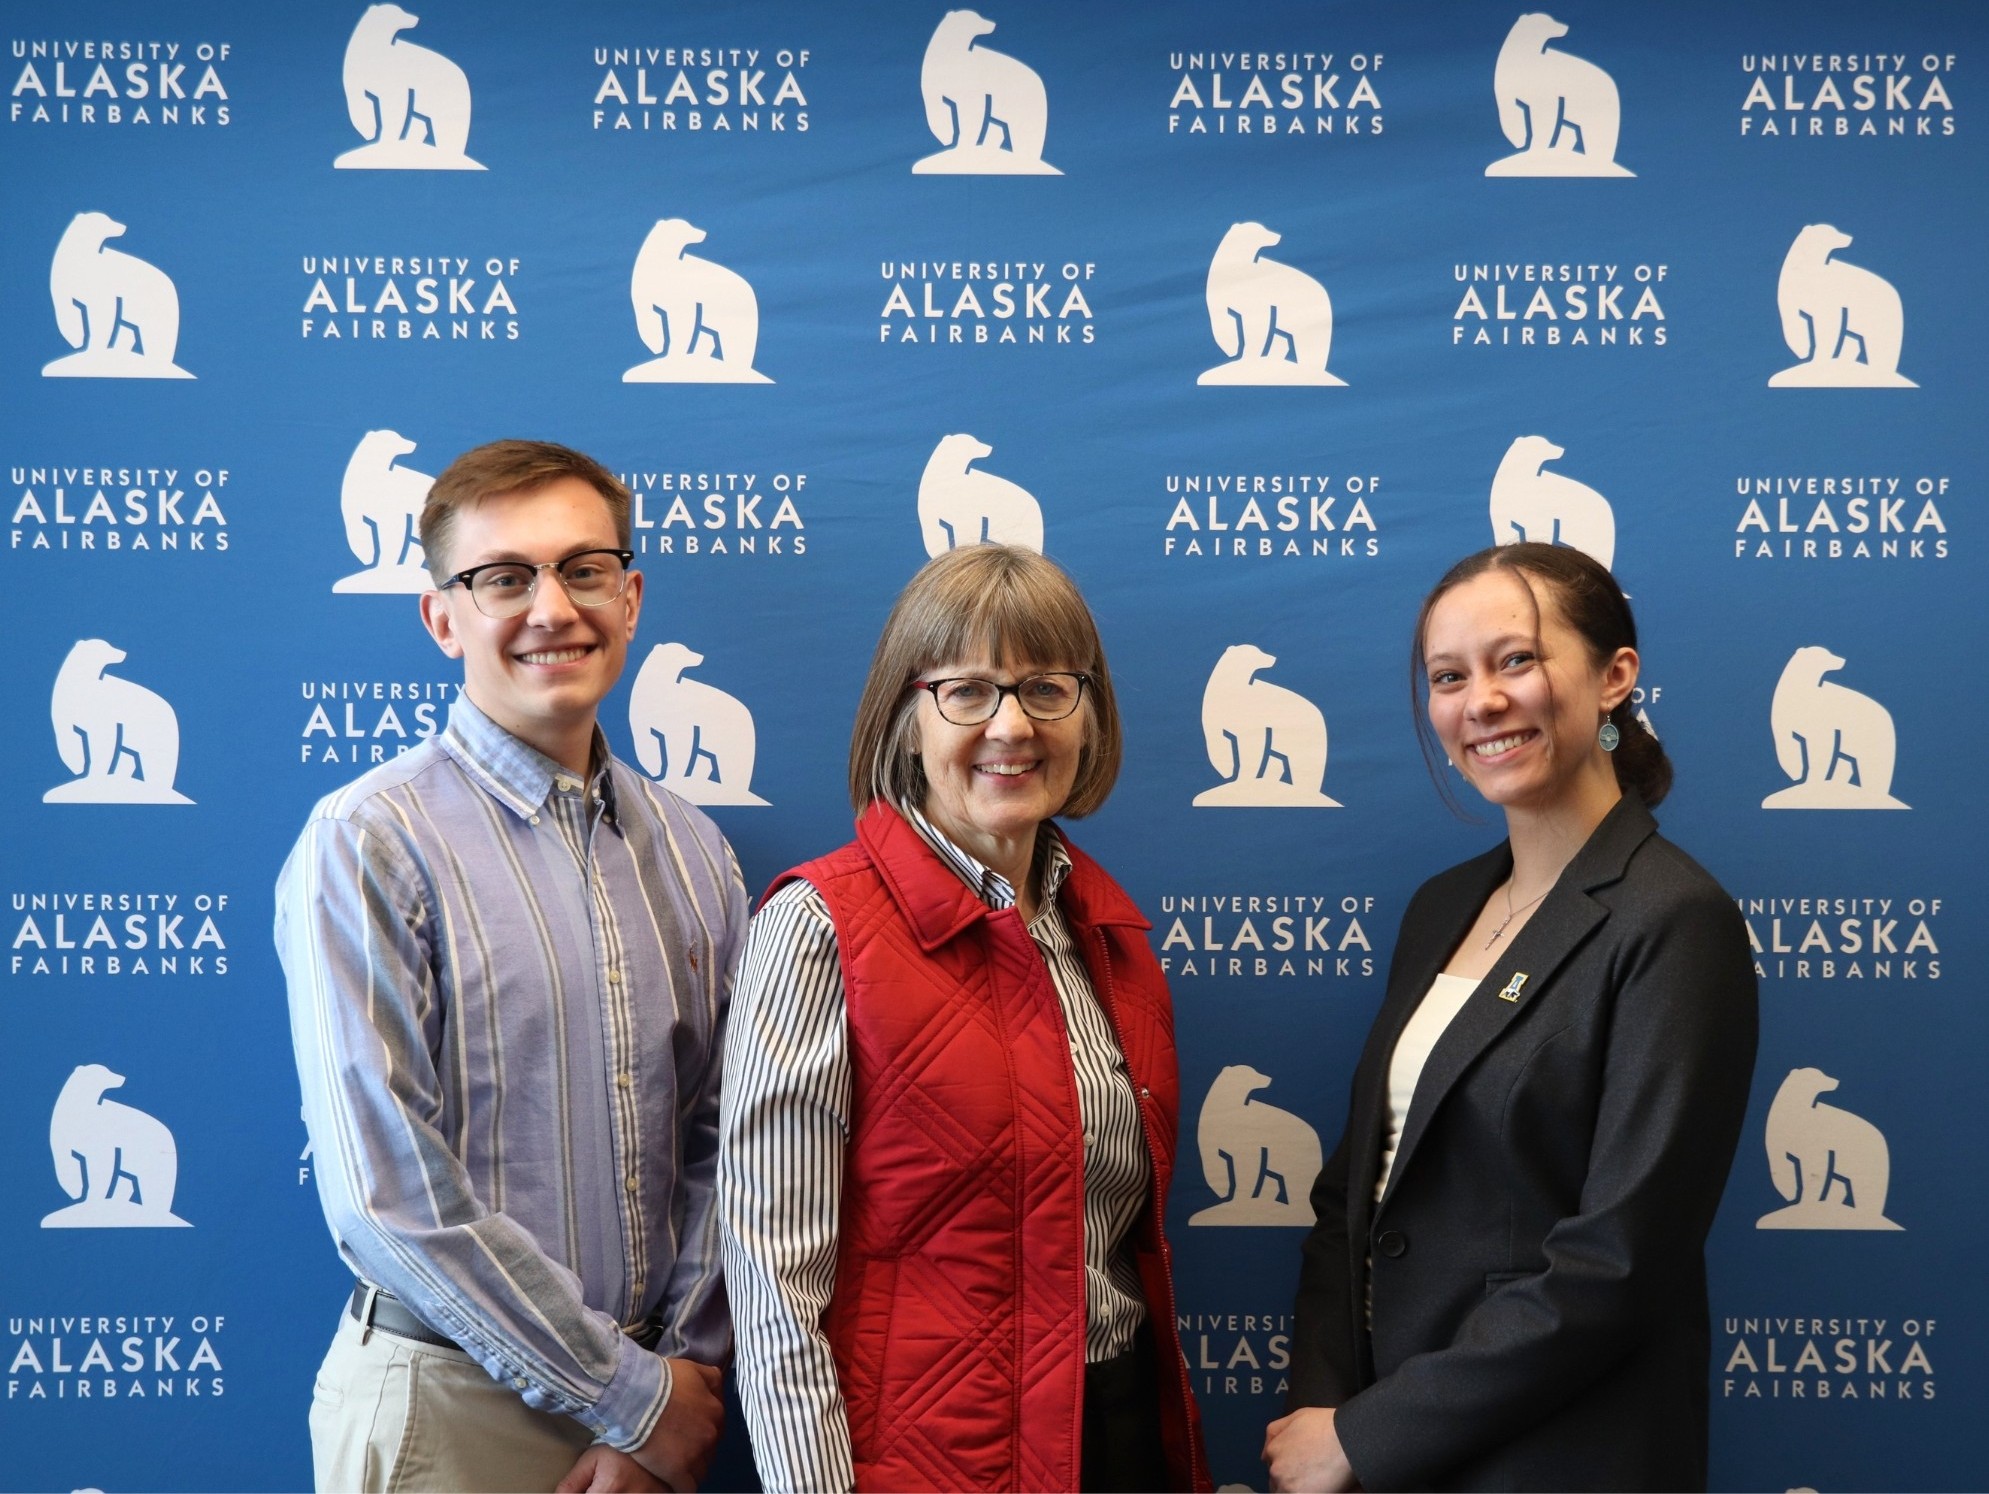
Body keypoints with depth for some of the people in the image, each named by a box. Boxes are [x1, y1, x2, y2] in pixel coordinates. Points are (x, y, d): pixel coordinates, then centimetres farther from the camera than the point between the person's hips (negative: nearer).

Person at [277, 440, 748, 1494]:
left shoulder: (693, 852, 4)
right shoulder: (366, 846, -13)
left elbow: (715, 1143, 6)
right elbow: (387, 1195, -18)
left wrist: (687, 1364, -5)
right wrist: (634, 1394, -13)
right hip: (448, 1406, -4)